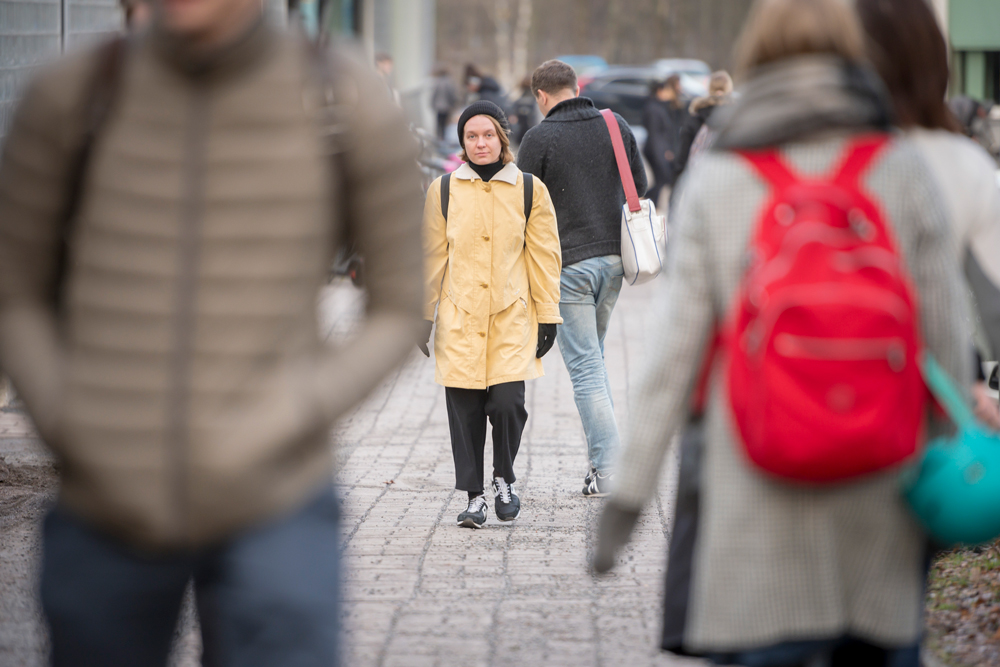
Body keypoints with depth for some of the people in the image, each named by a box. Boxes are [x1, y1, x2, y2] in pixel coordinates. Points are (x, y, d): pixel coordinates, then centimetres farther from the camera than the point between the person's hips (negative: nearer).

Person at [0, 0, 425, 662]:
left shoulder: (354, 104, -8)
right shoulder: (68, 95, -5)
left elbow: (399, 314, 2)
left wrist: (295, 415, -15)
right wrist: (66, 424, -11)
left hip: (273, 511, -2)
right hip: (105, 520, 2)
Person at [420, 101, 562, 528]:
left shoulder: (529, 191, 3)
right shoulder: (444, 191, 4)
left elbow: (544, 257, 6)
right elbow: (433, 257, 10)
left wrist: (548, 317, 4)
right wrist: (423, 317, 8)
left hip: (512, 316, -1)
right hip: (459, 317, 1)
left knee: (507, 402, -13)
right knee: (465, 409, 0)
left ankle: (504, 479, 13)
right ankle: (474, 495, 14)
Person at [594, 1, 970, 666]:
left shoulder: (717, 180, 0)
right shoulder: (900, 167, 1)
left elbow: (677, 344, -3)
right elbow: (944, 330, 0)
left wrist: (630, 489, 1)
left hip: (761, 494, -1)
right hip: (880, 486, 1)